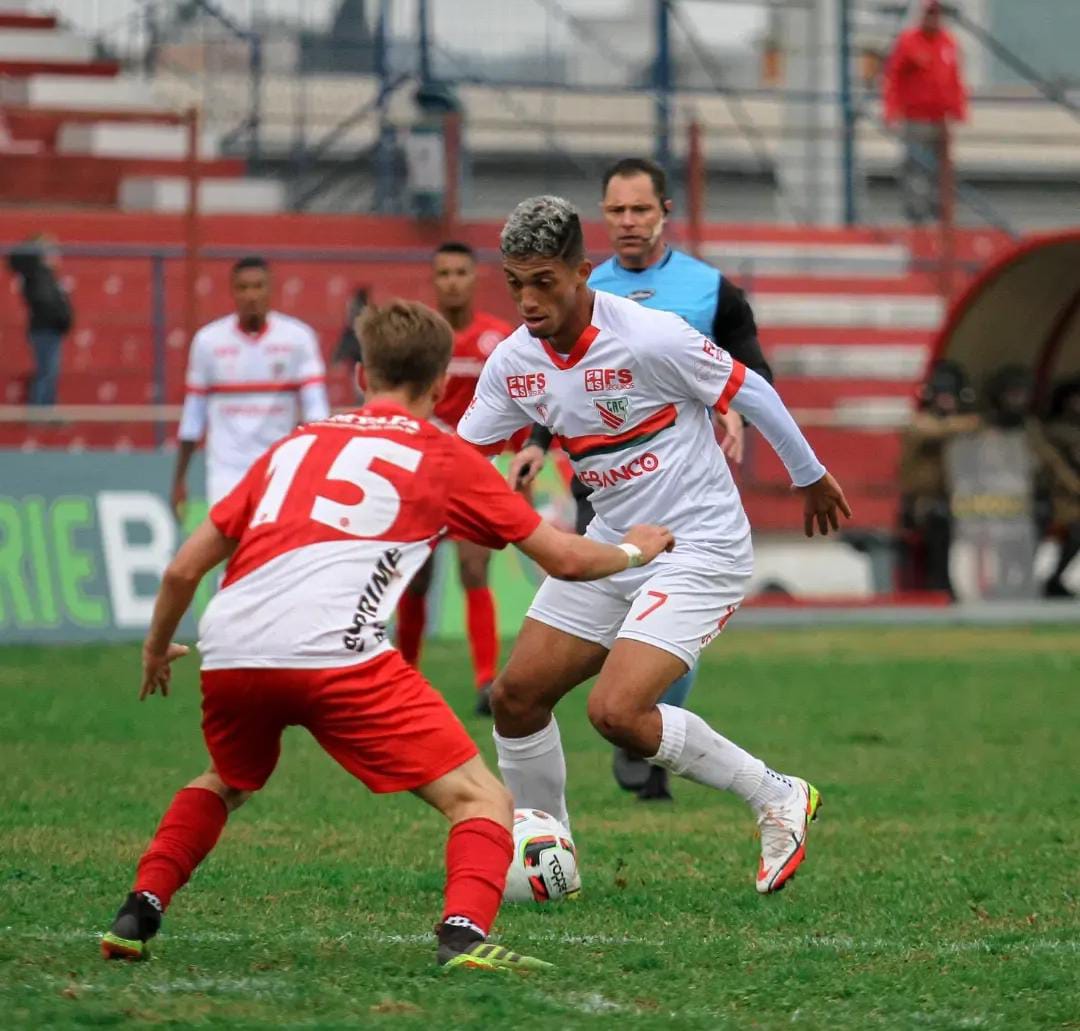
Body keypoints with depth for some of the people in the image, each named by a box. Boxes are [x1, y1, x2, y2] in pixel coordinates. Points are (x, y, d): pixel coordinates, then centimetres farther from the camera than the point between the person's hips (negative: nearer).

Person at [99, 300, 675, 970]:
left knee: (227, 784, 35)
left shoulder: (295, 445, 28)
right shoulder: (443, 455, 16)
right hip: (333, 656, -5)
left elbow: (184, 569, 27)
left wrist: (157, 649, 46)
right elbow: (565, 560, 20)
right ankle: (465, 935, -22)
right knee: (481, 800, 2)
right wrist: (634, 550, 41)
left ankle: (138, 916, 22)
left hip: (227, 654, 5)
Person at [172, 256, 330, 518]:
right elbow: (192, 417, 8)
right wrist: (179, 479, 10)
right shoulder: (208, 340, 1)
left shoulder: (298, 337, -2)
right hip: (227, 474, 0)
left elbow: (315, 408, -6)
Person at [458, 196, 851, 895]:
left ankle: (778, 799, -2)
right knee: (516, 695, 2)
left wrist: (811, 477, 5)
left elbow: (750, 392, -8)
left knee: (617, 712, -21)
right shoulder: (514, 362, -2)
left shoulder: (650, 339, -22)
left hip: (701, 547, -7)